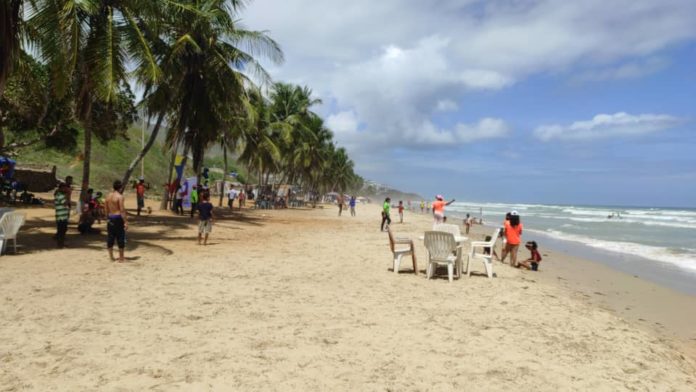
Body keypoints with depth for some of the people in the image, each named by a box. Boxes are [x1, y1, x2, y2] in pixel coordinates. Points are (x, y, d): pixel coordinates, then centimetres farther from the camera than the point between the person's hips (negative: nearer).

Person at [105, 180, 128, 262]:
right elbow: (122, 210, -17)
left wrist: (107, 218, 21)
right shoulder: (120, 197, -13)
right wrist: (125, 222, -16)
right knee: (120, 238, 1)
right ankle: (121, 258, 5)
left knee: (110, 237, 12)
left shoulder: (108, 196, 8)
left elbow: (107, 209, 12)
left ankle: (111, 257, 20)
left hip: (110, 218, 7)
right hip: (118, 218, -7)